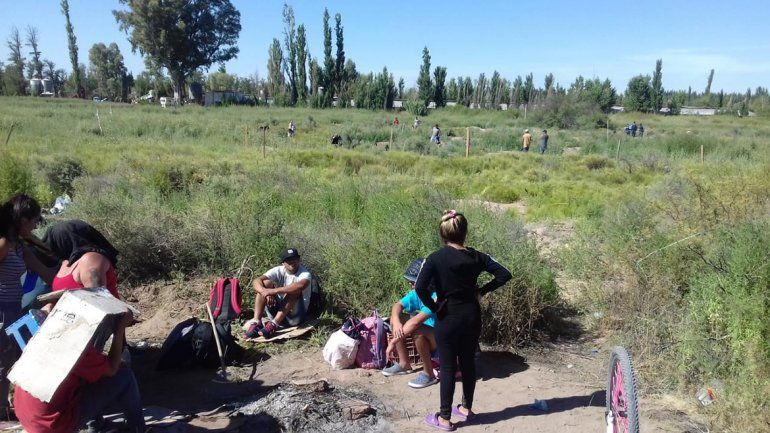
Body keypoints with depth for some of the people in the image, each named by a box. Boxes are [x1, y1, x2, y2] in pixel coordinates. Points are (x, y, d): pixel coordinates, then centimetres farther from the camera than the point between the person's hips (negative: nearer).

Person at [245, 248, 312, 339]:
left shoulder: (305, 273, -14)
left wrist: (273, 291, -39)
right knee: (266, 283, -14)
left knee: (294, 290, -29)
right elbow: (256, 281, -17)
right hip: (277, 312, 4)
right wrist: (266, 292, -38)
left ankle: (274, 324, -34)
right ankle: (256, 322, -24)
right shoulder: (278, 271, -4)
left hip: (295, 315, -3)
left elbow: (300, 285, -39)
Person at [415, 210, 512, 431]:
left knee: (447, 368, 7)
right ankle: (466, 408, 36)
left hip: (448, 319, -4)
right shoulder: (476, 256, -3)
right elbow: (504, 274, -4)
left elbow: (420, 287, -26)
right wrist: (482, 291, 2)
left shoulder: (436, 259, -15)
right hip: (472, 317, 4)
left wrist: (433, 306, -11)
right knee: (468, 363, 19)